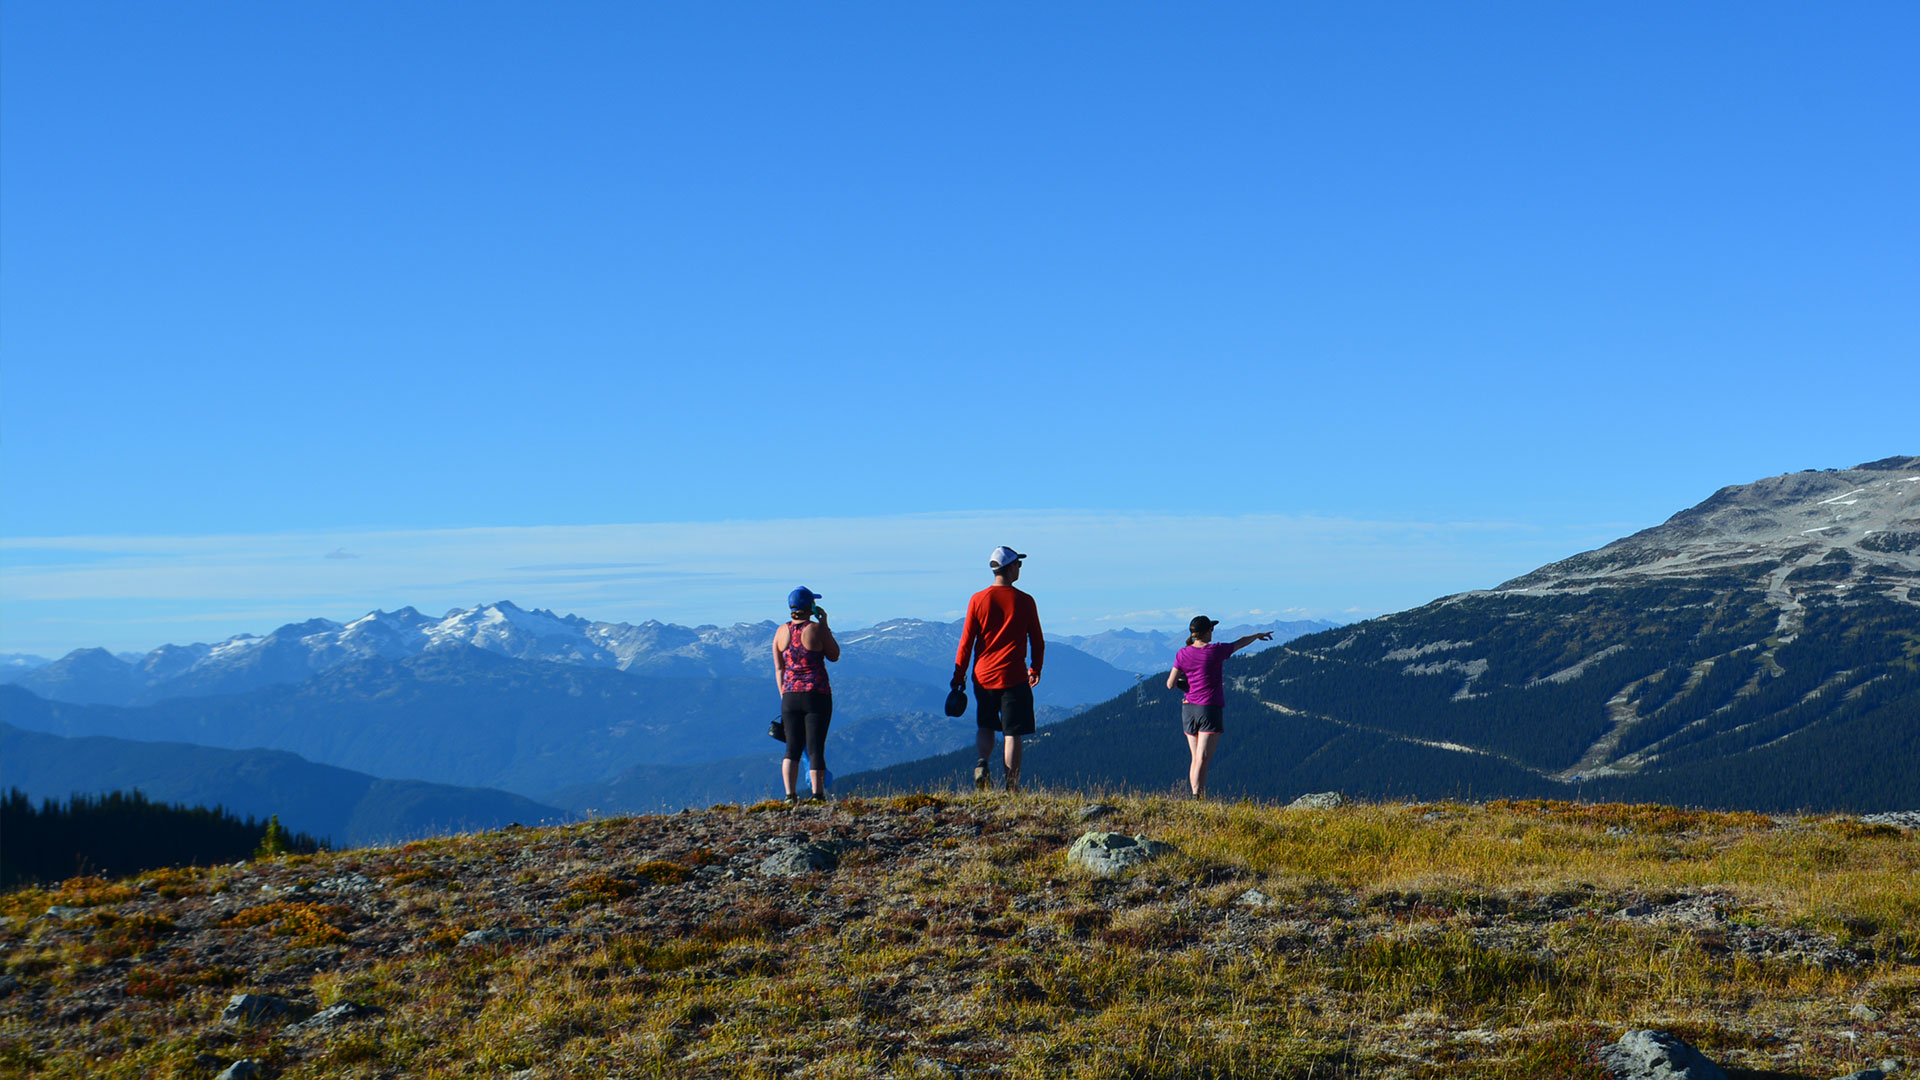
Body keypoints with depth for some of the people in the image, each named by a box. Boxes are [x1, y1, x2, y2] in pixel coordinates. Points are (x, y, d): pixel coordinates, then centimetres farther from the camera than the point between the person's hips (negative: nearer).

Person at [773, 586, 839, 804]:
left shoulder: (781, 632, 5)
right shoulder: (817, 629, -9)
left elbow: (779, 669, 7)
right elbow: (834, 655, 4)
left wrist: (784, 696, 14)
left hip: (790, 696, 4)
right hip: (817, 695, -4)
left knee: (793, 748, 9)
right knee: (815, 748, -1)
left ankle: (790, 795, 0)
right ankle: (818, 795, -4)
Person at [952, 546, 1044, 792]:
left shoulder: (978, 600, -1)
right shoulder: (1024, 601, -4)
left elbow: (966, 641, 0)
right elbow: (1037, 641, 4)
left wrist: (958, 677, 8)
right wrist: (1035, 669, 20)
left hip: (983, 676, 2)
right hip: (1013, 677, -2)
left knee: (985, 726, 20)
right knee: (1012, 733, 3)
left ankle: (983, 763, -5)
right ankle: (1012, 786, 1)